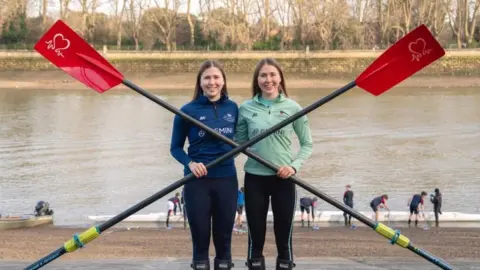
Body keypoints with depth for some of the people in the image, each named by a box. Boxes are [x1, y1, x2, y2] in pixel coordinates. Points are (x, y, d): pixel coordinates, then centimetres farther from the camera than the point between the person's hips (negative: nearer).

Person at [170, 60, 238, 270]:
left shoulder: (232, 107, 3)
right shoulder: (188, 110, -6)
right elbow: (175, 147, -1)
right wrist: (190, 163, -17)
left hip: (226, 179, 2)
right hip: (197, 181, -2)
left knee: (224, 233, 9)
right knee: (200, 232, 4)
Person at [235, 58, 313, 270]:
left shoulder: (293, 107, 0)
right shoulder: (246, 108, 2)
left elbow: (307, 144, 4)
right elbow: (239, 143, 7)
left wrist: (294, 166, -10)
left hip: (283, 179, -1)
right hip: (254, 178, 1)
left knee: (284, 238, 5)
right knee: (255, 238, 7)